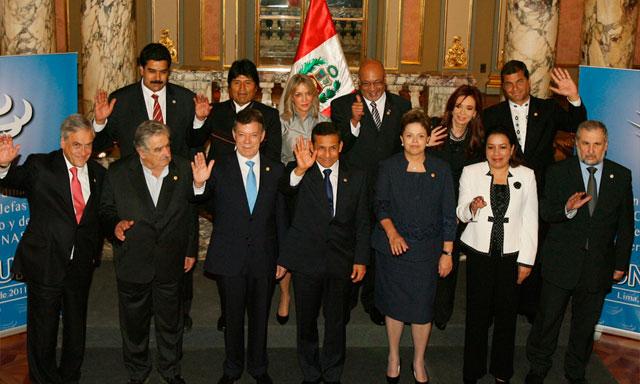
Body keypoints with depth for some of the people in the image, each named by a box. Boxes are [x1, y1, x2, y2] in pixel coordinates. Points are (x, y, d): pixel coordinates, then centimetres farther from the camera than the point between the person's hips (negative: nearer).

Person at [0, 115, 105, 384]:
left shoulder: (97, 173, 4)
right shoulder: (40, 166, -7)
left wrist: (95, 251, 5)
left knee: (77, 328, 19)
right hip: (46, 263, -4)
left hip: (81, 265, 4)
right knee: (43, 331, 8)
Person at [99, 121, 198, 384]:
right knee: (134, 322, 17)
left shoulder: (183, 169, -7)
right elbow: (106, 209, 0)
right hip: (132, 263, -1)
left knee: (170, 322, 17)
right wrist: (115, 224, -23)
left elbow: (191, 212, 3)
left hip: (171, 263, 1)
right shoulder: (118, 172, -12)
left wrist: (192, 250, 8)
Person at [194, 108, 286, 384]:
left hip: (264, 257, 2)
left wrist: (283, 257, 5)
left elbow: (280, 216, 6)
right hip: (231, 256, -1)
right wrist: (199, 183, -37)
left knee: (260, 316, 15)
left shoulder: (276, 170, 1)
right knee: (233, 317, 12)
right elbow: (202, 202, -15)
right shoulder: (219, 168, -6)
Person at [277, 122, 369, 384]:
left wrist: (361, 259, -1)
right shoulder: (301, 174, -2)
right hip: (307, 260, -1)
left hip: (341, 261, 1)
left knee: (337, 323, 12)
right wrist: (300, 169, -45)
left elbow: (362, 223, 5)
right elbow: (287, 187, -26)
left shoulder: (356, 178, 4)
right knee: (306, 321, 12)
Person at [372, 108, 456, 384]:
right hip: (393, 246, 0)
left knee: (423, 307, 2)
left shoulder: (441, 170, 2)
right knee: (394, 304, 9)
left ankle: (419, 362, 22)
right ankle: (393, 356, 30)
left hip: (426, 249, 0)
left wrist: (447, 252, 0)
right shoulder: (388, 167, 1)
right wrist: (391, 232, -17)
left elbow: (448, 214, 3)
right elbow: (381, 204, 0)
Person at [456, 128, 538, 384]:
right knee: (477, 312, 4)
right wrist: (471, 207, -24)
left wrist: (526, 259, 0)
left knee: (507, 313, 8)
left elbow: (530, 220, 3)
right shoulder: (471, 172, 0)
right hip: (479, 252, -1)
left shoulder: (526, 176, 2)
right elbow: (461, 214, 0)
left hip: (511, 254, 1)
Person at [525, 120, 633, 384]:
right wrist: (567, 209, -29)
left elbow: (625, 225, 5)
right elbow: (544, 212, -8)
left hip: (599, 266, 2)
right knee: (548, 319, 9)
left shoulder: (621, 176, 1)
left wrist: (621, 263, 4)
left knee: (586, 325, 14)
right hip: (561, 262, -1)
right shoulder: (558, 172, -3)